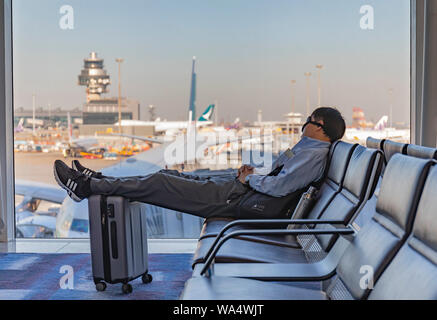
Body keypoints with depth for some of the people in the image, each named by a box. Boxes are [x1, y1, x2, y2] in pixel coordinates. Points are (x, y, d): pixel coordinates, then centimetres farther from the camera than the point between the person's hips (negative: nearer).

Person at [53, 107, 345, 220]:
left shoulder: (314, 156, -17)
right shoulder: (308, 148, 15)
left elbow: (280, 187, -30)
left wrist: (249, 178, -13)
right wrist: (254, 172, 9)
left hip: (235, 198, -10)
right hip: (235, 188, 10)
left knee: (157, 185, -8)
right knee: (169, 175, 11)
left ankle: (87, 187, 2)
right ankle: (97, 181, 18)